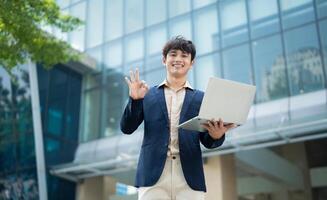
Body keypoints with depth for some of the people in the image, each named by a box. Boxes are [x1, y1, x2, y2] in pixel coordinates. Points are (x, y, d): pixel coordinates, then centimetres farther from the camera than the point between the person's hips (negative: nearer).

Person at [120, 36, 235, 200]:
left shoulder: (201, 98, 15)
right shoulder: (148, 95, 15)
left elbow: (207, 141, 10)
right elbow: (127, 128, 10)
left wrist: (216, 135, -14)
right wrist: (135, 99, -7)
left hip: (190, 177, 1)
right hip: (153, 175, 0)